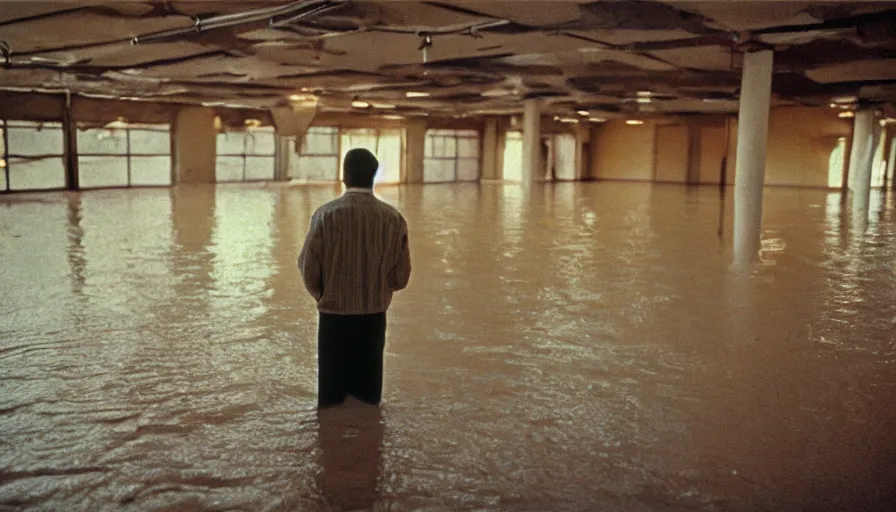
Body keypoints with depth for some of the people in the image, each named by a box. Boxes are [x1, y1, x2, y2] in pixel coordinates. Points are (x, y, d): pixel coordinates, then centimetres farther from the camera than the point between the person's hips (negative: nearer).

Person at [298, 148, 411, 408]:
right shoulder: (393, 218, -6)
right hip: (374, 316, 2)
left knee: (334, 396, 11)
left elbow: (309, 269, -9)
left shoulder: (326, 215, -12)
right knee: (368, 394, 15)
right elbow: (400, 277, -2)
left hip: (334, 316, -2)